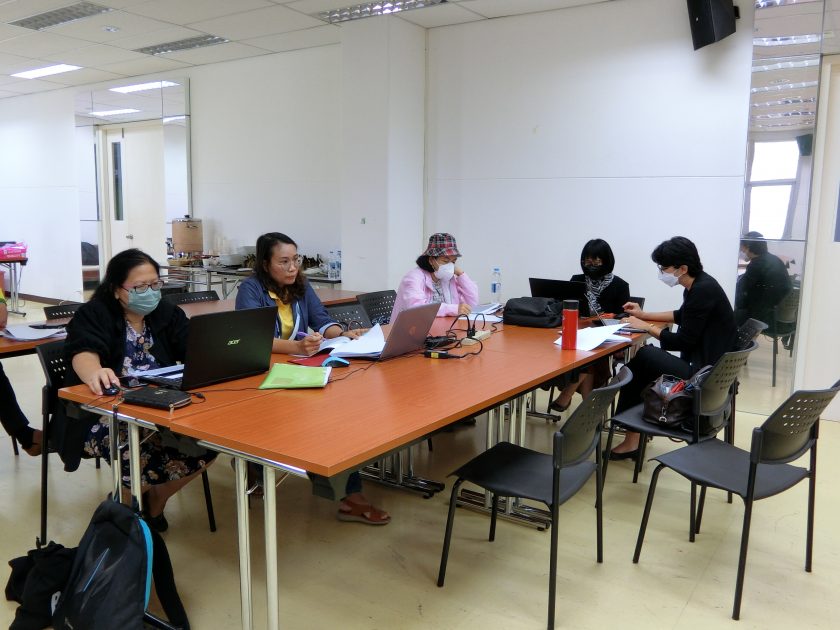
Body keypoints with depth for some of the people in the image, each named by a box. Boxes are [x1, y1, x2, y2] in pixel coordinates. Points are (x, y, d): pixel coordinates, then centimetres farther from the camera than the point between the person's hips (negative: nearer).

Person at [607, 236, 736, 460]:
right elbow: (682, 316, 28)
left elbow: (683, 341, -19)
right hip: (702, 363, 10)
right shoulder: (698, 285, 8)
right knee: (640, 363, 5)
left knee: (645, 356, -13)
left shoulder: (703, 290, -20)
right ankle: (632, 437, 6)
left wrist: (647, 327, -7)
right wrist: (644, 315, 21)